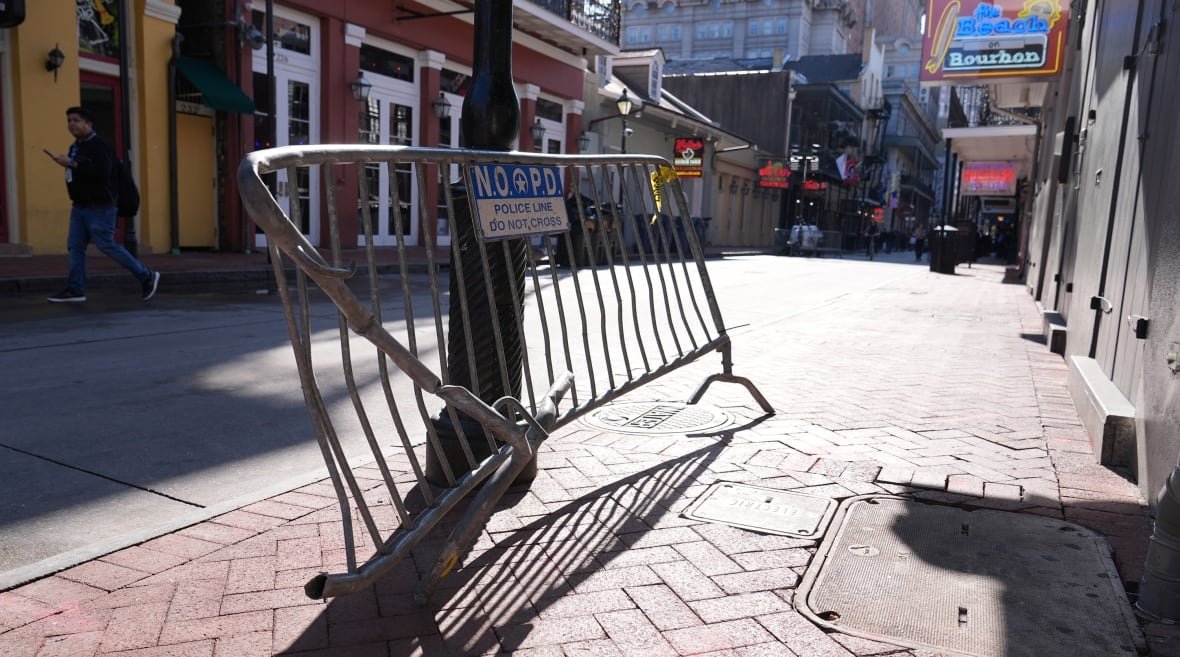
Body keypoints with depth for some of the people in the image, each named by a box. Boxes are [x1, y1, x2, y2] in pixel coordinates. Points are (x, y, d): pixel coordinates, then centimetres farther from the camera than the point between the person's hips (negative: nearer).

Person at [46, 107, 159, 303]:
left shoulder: (99, 145, -13)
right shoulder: (75, 146, 17)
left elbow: (101, 173, -27)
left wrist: (72, 164, -26)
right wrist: (67, 164, 9)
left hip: (99, 208, -9)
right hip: (80, 206, 9)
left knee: (107, 246, -6)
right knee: (75, 247, 4)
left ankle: (147, 277, 5)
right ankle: (75, 290, 7)